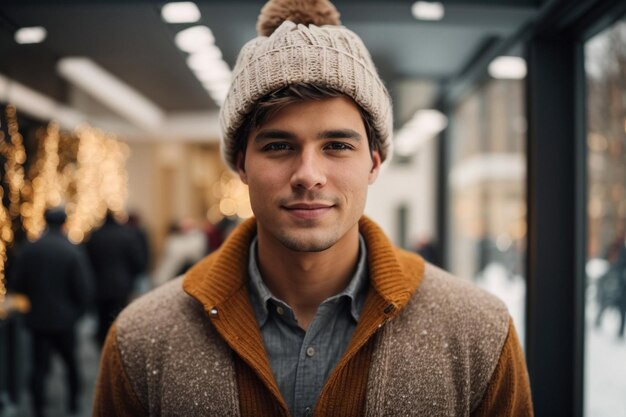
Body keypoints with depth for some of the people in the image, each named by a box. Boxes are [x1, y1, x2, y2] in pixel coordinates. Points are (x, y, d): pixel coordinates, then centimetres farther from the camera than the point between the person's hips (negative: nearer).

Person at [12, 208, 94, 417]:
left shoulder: (28, 249, -5)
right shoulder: (74, 252, -13)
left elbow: (18, 285, 0)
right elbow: (84, 290, -12)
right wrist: (77, 311, 5)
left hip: (37, 318, 2)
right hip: (64, 319, -1)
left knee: (39, 366, 6)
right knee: (71, 361, 17)